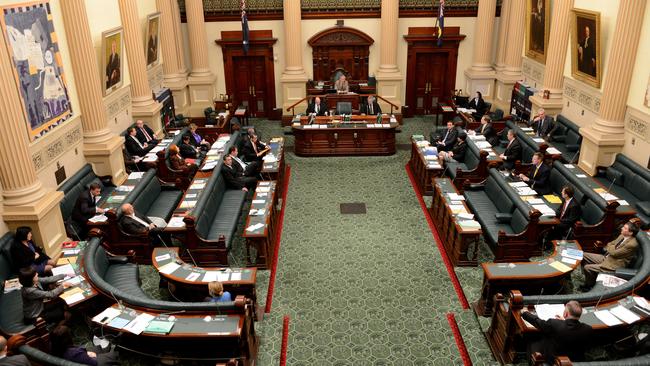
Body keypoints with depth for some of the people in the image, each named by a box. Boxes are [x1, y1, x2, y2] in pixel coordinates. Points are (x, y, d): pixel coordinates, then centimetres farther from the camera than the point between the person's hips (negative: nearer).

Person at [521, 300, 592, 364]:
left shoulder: (554, 324, -29)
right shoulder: (588, 329, -21)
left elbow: (538, 322, -9)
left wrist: (524, 313, 9)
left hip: (552, 361, -4)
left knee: (532, 345, 19)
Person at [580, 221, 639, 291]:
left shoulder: (632, 244, -24)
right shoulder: (622, 236, 3)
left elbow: (614, 253, -21)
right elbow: (610, 244, 17)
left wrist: (610, 246, -3)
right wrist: (610, 248, -4)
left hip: (614, 265, -10)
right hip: (606, 257, 10)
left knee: (587, 268, -20)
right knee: (584, 255, 5)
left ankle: (589, 285, 6)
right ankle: (589, 277, 17)